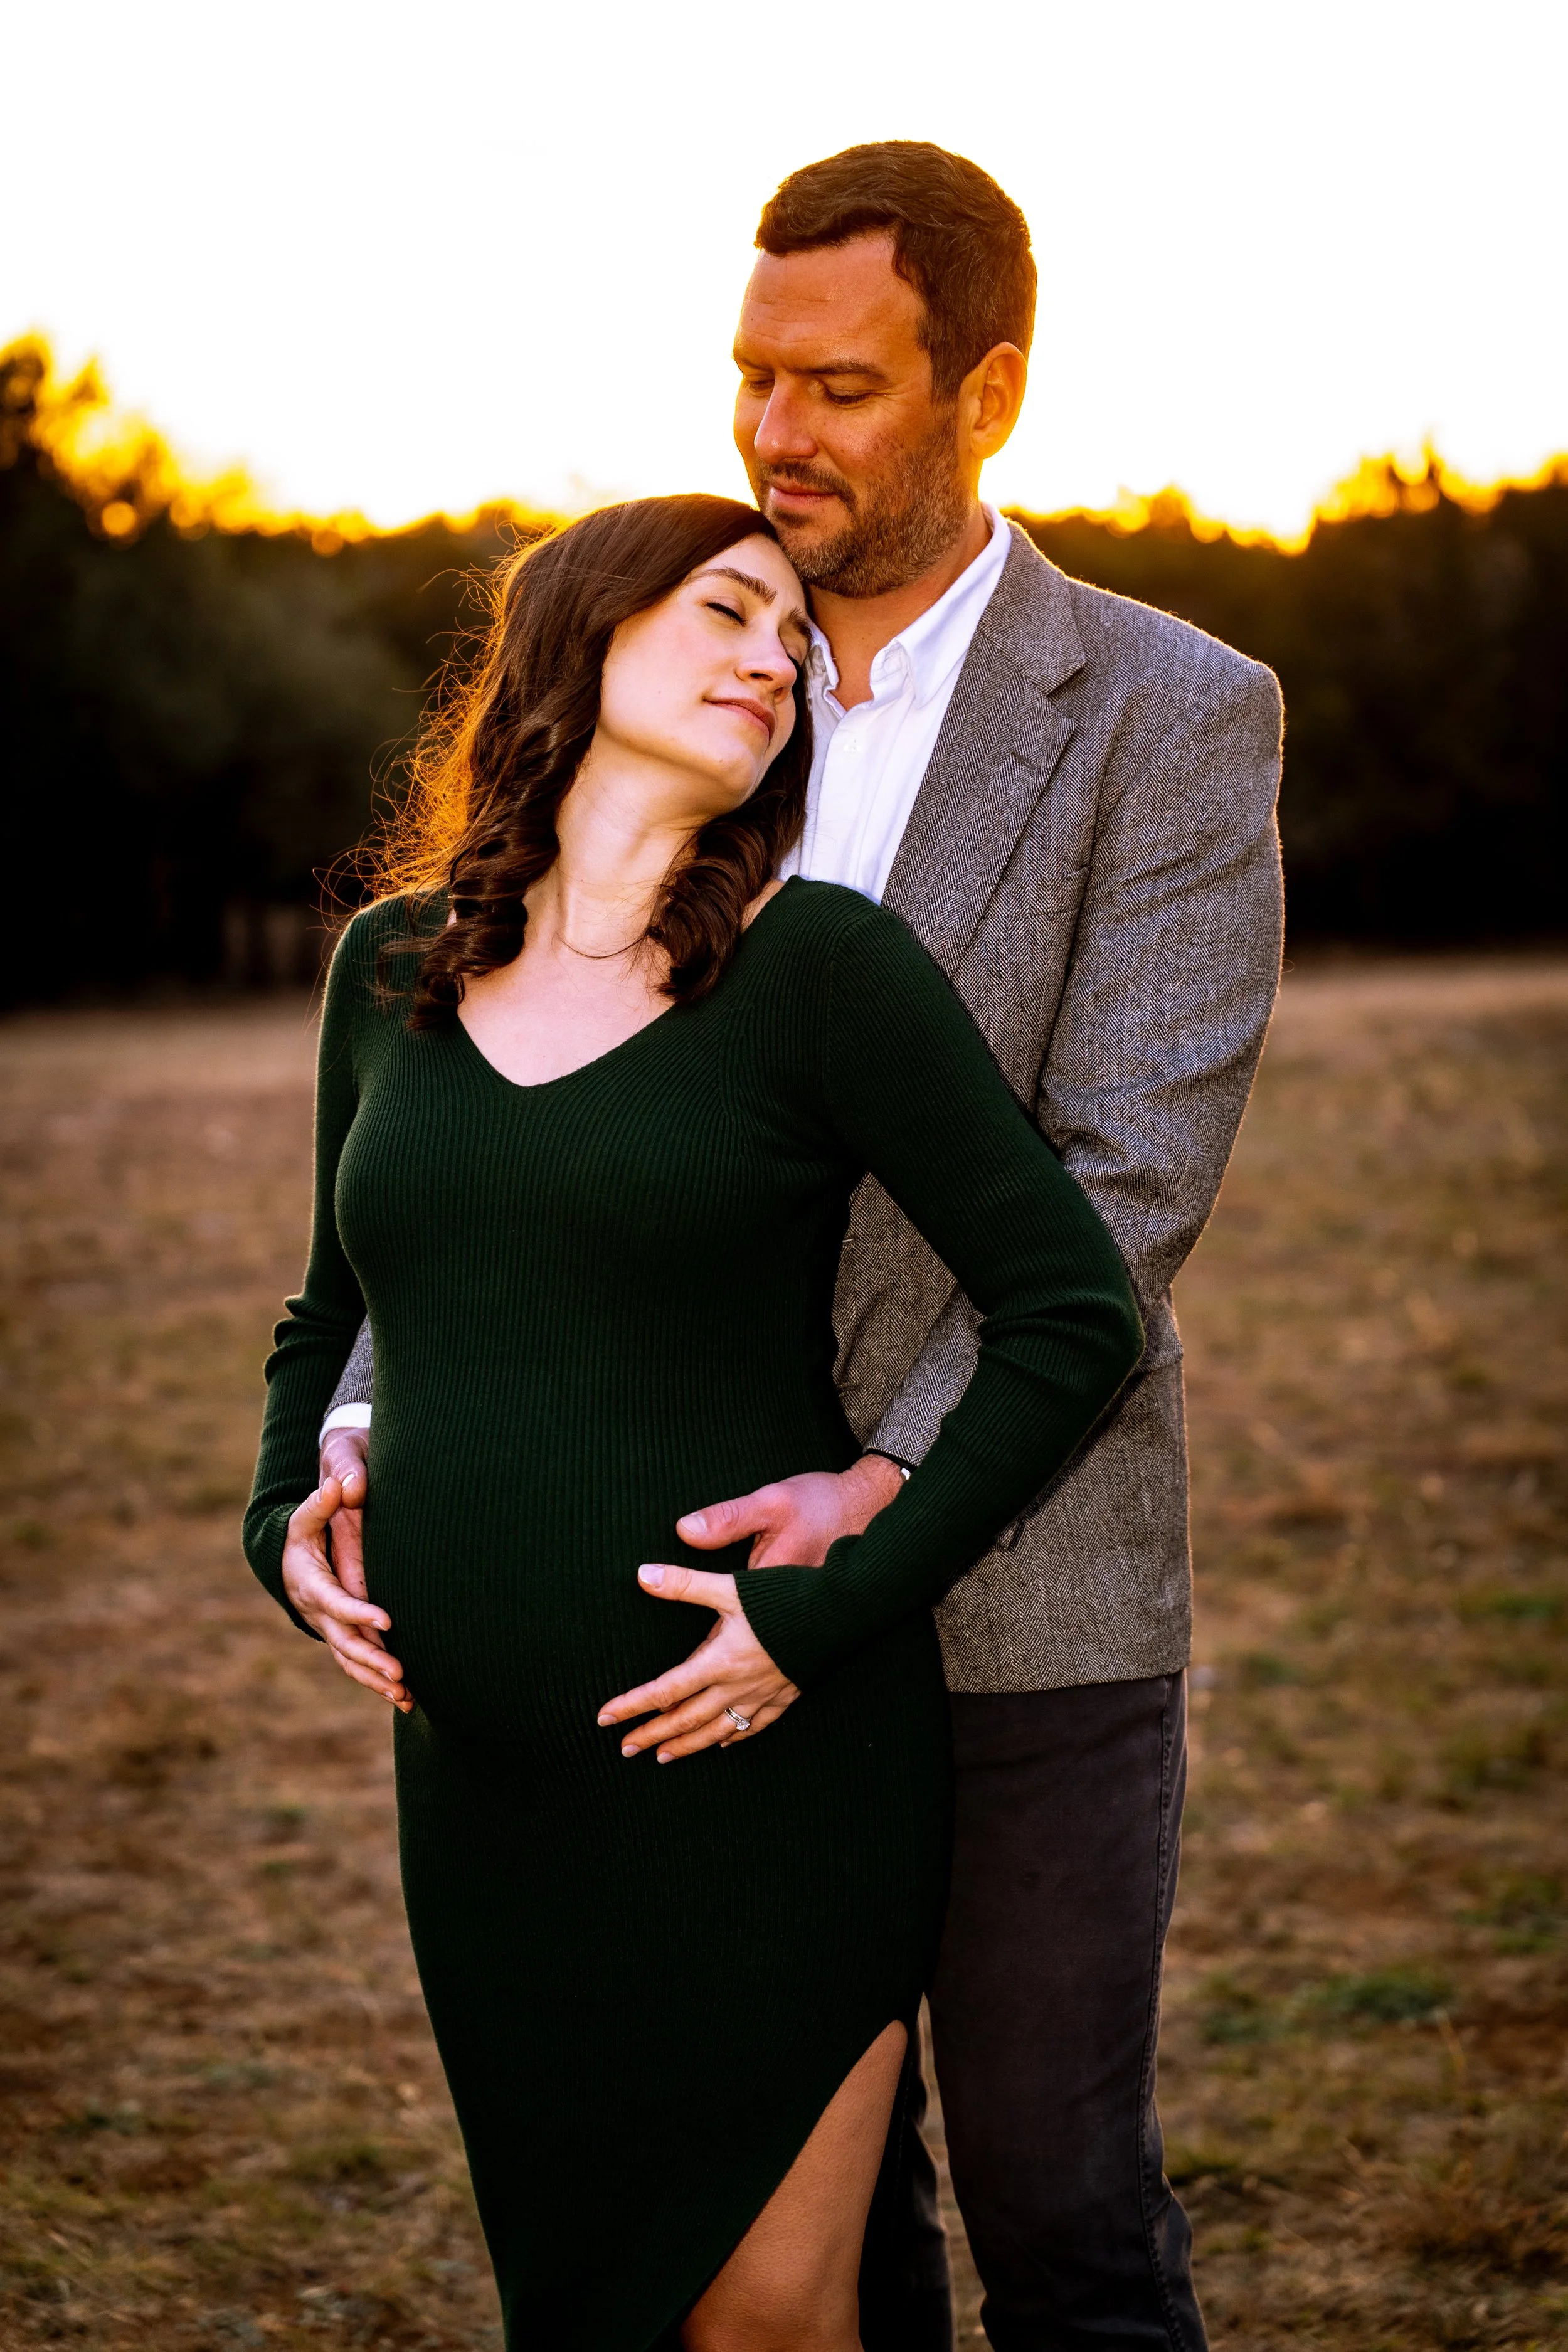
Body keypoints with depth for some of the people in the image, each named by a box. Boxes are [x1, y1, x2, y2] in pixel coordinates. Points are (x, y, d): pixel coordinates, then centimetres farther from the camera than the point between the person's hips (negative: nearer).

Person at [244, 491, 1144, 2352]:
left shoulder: (818, 964, -6)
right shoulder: (396, 966, 8)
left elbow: (1075, 1314, -9)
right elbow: (333, 1314, 21)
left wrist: (839, 1608, -15)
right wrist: (284, 1521, 2)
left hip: (759, 1763, -4)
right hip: (482, 1786, 4)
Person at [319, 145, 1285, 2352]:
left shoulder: (1176, 719, -9)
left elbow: (1124, 1191, -18)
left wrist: (887, 1493, -31)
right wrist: (363, 1436, -16)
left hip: (1021, 1611, -4)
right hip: (736, 1589, 4)